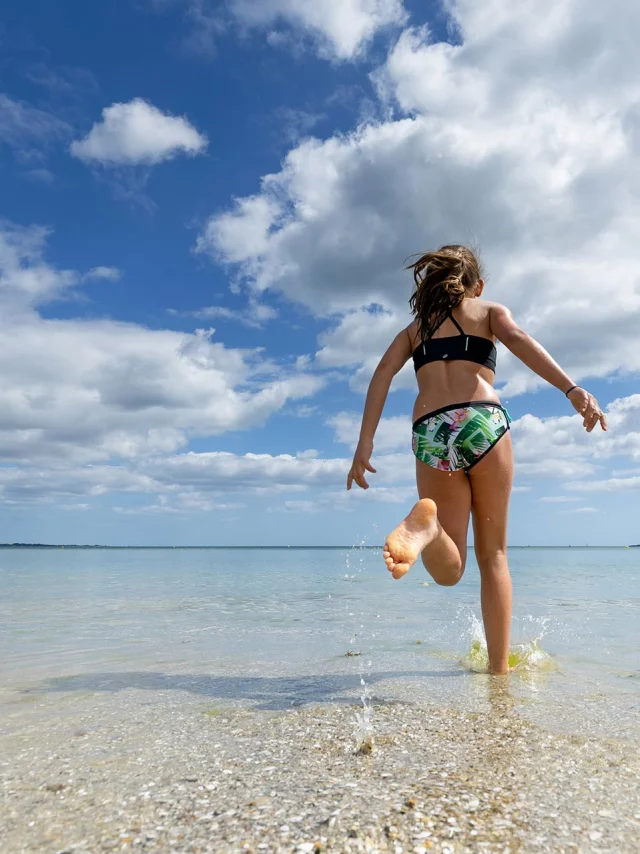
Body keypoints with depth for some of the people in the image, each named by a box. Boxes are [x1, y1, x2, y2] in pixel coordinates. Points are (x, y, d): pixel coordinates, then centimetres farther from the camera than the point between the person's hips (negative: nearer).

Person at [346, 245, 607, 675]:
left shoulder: (416, 327, 27)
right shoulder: (490, 311, 20)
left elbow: (384, 372, 10)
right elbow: (518, 340, -3)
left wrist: (365, 444, 2)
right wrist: (573, 389, -17)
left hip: (430, 432, 2)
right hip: (482, 421, -1)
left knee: (449, 570, 2)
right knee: (493, 554, 12)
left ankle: (425, 524, -32)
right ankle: (500, 668, 10)